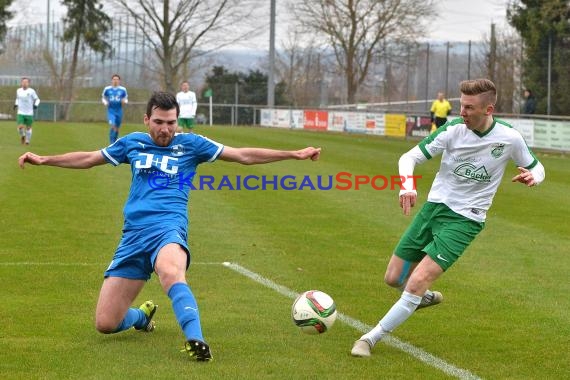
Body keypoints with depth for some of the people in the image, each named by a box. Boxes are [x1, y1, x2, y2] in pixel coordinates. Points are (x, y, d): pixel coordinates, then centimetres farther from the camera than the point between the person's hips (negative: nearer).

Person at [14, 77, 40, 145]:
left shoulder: (31, 91, -6)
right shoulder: (18, 91, 5)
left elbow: (37, 99, 3)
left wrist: (35, 105, -15)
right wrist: (16, 104, 8)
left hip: (29, 113, -1)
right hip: (20, 113, 1)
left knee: (28, 127, 6)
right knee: (20, 127, -13)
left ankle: (27, 140, 26)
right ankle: (22, 135, 19)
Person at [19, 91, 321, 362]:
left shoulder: (191, 144, 9)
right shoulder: (132, 143, 16)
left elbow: (244, 156, 10)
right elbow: (87, 159, 29)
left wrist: (295, 154, 5)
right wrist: (43, 160, 24)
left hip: (168, 228, -3)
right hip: (133, 234, 3)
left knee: (171, 273, -42)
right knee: (105, 324, -1)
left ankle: (195, 340, -49)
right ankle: (142, 315, 31)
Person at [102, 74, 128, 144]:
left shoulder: (123, 90, 0)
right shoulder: (107, 89, 0)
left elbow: (126, 99, 10)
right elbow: (103, 98, 14)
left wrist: (124, 101, -14)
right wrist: (105, 102, -7)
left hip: (119, 111, 2)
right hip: (111, 111, -2)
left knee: (117, 128, 11)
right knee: (112, 126, -19)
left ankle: (115, 141, 31)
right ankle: (112, 143, -13)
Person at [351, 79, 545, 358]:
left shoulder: (509, 138, -10)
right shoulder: (454, 129, -9)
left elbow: (537, 167, 8)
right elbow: (410, 157, -8)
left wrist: (532, 177, -17)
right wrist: (407, 185, -30)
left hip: (465, 220, -3)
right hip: (434, 206, 3)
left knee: (417, 282, -19)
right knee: (394, 278, 8)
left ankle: (371, 338, -8)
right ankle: (426, 297, 43)